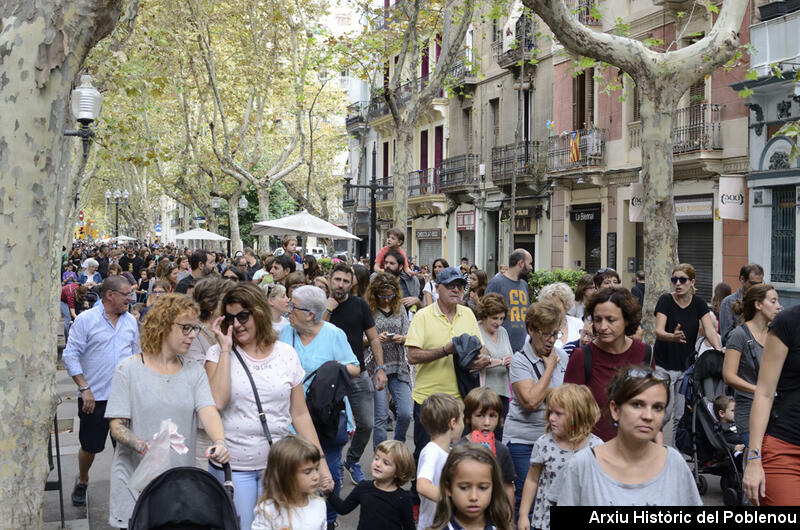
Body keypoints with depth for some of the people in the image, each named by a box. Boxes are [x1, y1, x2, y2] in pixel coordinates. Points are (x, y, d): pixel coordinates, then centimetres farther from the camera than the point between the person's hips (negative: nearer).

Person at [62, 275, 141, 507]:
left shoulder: (131, 321, 8)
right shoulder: (86, 319, -6)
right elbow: (71, 355, -7)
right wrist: (84, 388, -13)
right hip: (94, 397, -3)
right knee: (90, 445, 7)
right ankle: (82, 482, 32)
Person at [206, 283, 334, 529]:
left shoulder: (286, 354, 4)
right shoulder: (218, 354, -1)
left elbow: (299, 414, 7)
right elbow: (217, 401, -19)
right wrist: (226, 349, -14)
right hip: (232, 465, -2)